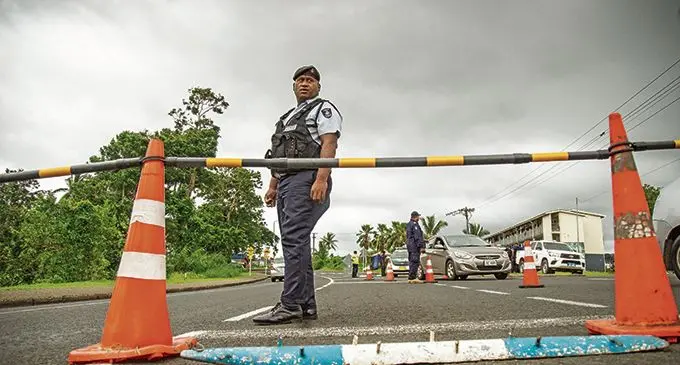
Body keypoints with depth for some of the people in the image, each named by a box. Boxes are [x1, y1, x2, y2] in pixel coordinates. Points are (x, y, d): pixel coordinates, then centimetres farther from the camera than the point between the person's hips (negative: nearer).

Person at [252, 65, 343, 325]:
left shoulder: (324, 109, 7)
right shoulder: (288, 117, 32)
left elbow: (329, 144, -9)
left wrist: (321, 179, -22)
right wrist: (272, 186, 19)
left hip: (306, 179, -9)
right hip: (285, 182, 9)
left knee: (294, 240, -18)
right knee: (297, 242, 4)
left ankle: (290, 305, -18)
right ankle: (306, 305, 7)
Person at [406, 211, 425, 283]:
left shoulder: (408, 224, 18)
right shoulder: (414, 225, -13)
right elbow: (417, 237, -17)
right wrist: (421, 246, -17)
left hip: (410, 246, 10)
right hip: (415, 246, -10)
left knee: (412, 262, 11)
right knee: (415, 262, -10)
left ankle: (410, 278, 13)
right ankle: (413, 277, -12)